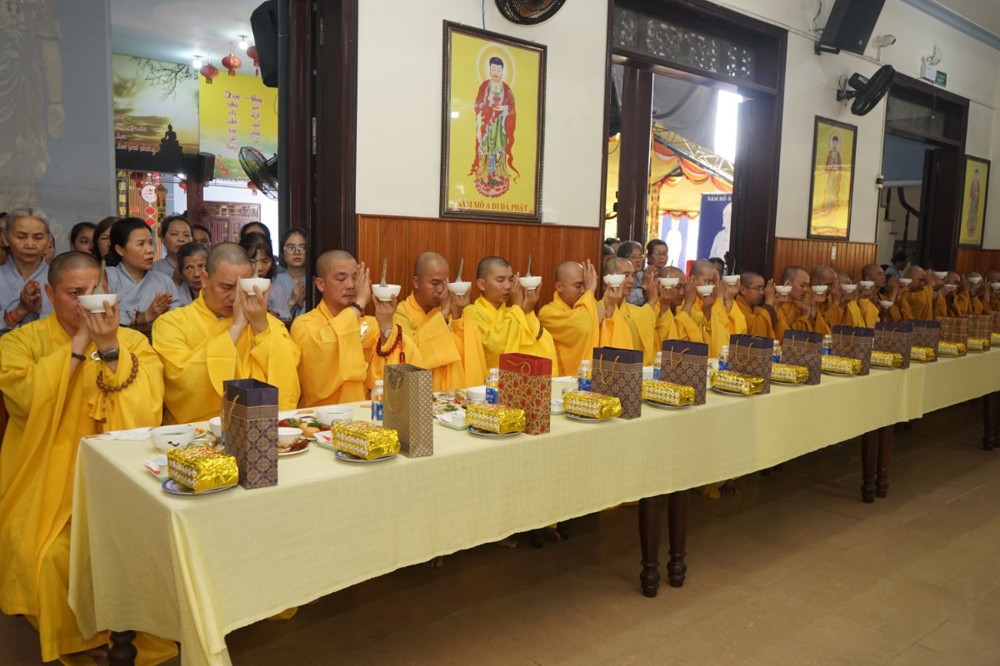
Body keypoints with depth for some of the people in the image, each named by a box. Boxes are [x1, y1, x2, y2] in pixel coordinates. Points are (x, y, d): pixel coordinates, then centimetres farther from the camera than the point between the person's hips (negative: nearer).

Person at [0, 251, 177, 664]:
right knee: (53, 555, -23)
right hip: (48, 482, 0)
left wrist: (109, 349, -17)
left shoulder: (132, 342, 4)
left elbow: (146, 415, -10)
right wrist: (79, 344, -16)